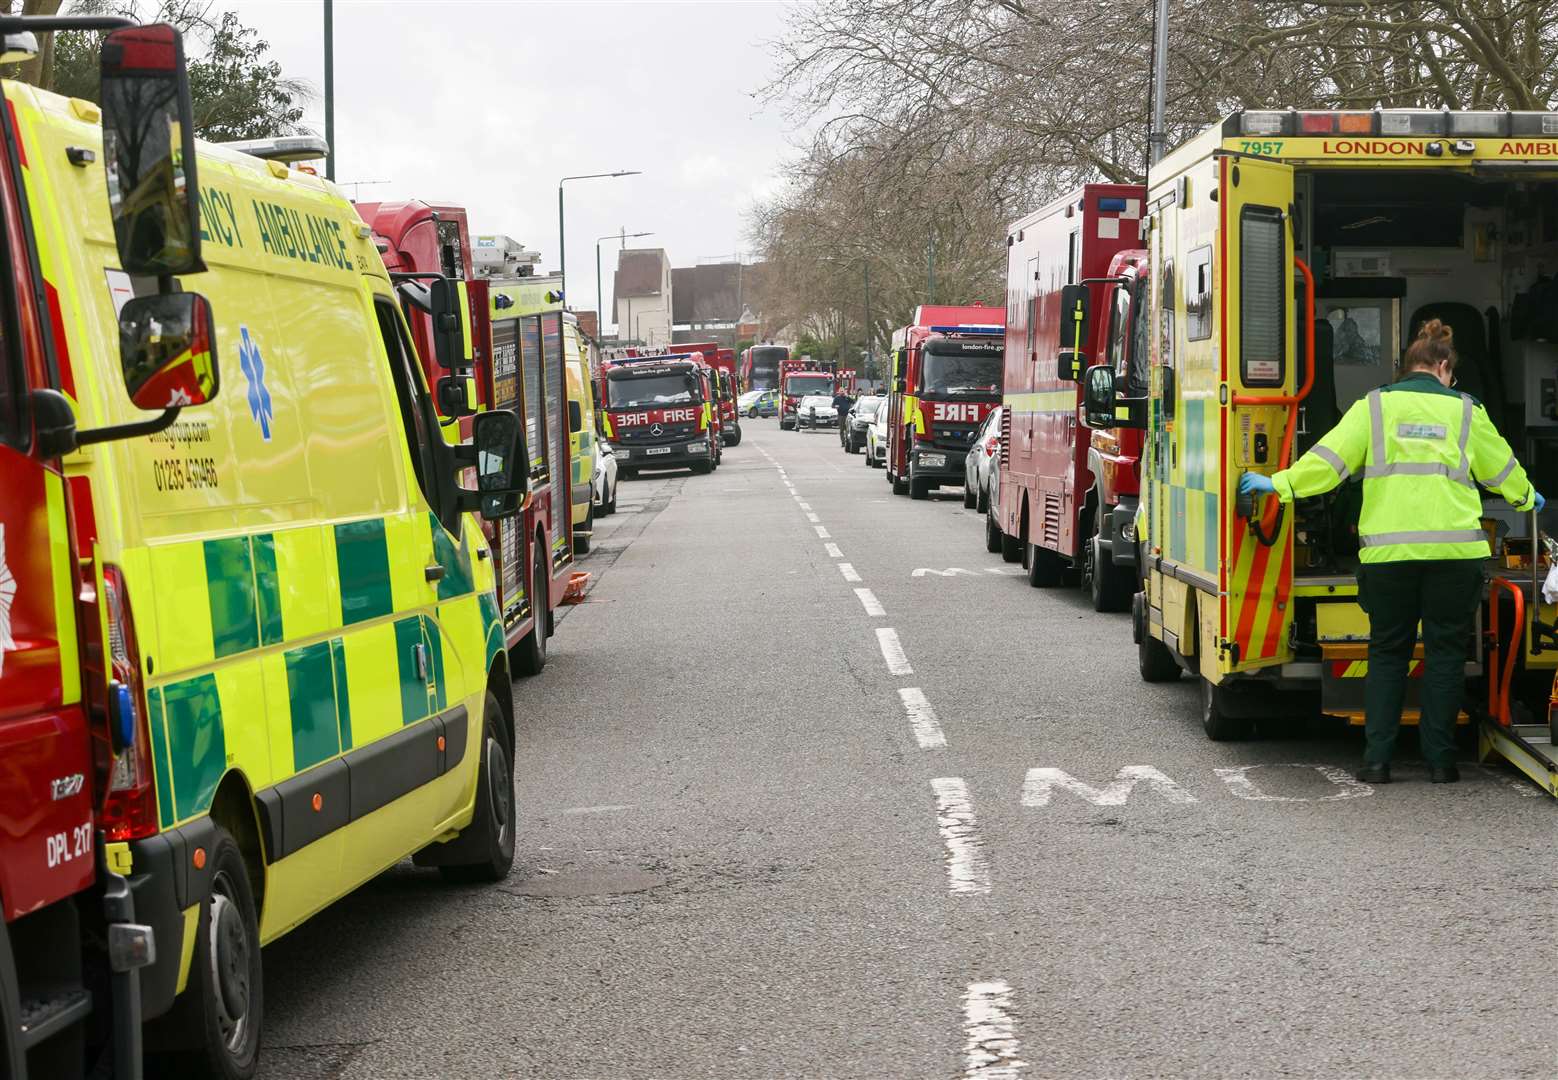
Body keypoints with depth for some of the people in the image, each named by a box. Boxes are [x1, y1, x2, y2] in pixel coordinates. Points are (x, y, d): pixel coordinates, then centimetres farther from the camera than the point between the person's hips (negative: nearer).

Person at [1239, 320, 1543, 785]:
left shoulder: (1374, 407, 6)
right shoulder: (1465, 411, 10)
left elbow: (1328, 458, -1)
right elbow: (1501, 468, 24)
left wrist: (1280, 484, 8)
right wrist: (1526, 497, 43)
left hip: (1388, 550, 0)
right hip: (1454, 550, 0)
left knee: (1387, 651, 9)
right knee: (1445, 651, 8)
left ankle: (1376, 758, 3)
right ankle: (1440, 758, 5)